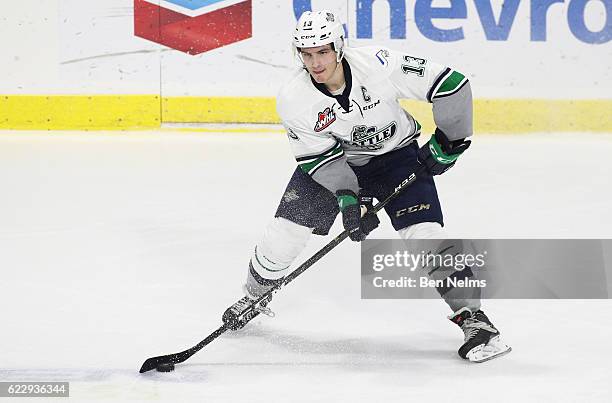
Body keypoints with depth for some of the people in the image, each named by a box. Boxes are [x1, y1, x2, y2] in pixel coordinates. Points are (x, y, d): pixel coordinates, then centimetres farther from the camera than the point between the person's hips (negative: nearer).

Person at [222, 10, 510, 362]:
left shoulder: (378, 65, -31)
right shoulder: (293, 100, -22)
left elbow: (451, 84, -25)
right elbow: (320, 157, -15)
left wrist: (449, 142, -20)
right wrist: (348, 198, -28)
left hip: (395, 154, -2)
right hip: (333, 159, 2)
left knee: (424, 234, -18)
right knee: (286, 229, -3)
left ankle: (473, 318, -9)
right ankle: (255, 297, 26)